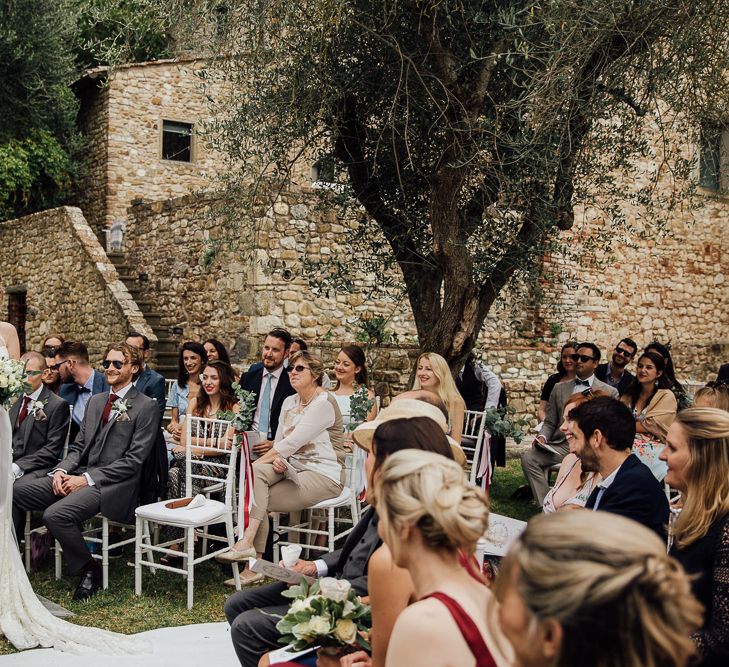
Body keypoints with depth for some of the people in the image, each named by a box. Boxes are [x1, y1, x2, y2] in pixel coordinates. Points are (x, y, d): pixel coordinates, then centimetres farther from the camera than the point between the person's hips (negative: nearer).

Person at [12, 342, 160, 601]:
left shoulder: (146, 407, -5)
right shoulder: (95, 401, 19)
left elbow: (133, 460, -11)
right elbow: (78, 446, 18)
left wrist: (87, 479, -15)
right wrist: (61, 470, -4)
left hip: (111, 484, -7)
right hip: (80, 475, 7)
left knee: (55, 514, -29)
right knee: (14, 493, -7)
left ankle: (90, 570, -7)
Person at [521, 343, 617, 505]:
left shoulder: (609, 392, 10)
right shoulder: (559, 388, 18)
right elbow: (550, 423, 17)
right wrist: (542, 437, -3)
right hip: (561, 445, 3)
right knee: (528, 457, -23)